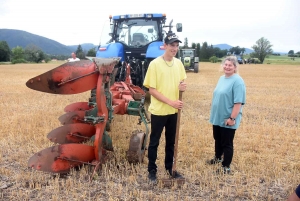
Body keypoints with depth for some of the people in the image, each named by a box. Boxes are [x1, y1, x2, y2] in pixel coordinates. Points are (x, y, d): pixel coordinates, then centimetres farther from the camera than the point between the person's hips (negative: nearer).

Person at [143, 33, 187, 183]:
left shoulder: (178, 63, 3)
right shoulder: (155, 64, -13)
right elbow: (151, 90, -15)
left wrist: (183, 87, -10)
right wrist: (170, 102, -22)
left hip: (174, 111, 5)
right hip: (158, 111, -5)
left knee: (171, 141, 18)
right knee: (154, 142, 9)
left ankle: (169, 167, 36)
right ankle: (152, 170, 25)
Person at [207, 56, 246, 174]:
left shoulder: (237, 81, -18)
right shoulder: (222, 78, 8)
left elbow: (238, 102, -23)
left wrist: (232, 118, -24)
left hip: (228, 120, -8)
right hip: (217, 117, 8)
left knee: (227, 143, 4)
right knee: (217, 139, 22)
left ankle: (226, 167, 18)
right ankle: (218, 158, 43)